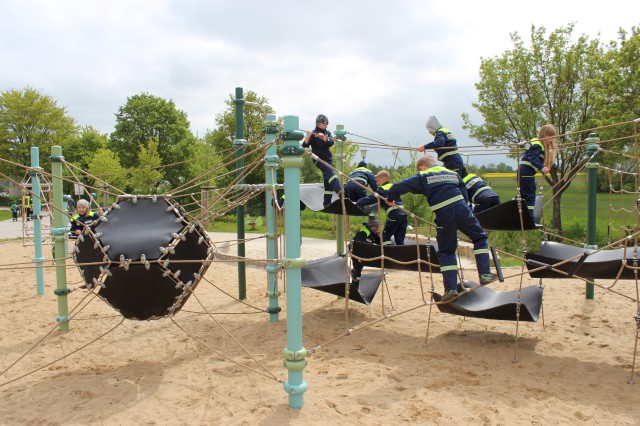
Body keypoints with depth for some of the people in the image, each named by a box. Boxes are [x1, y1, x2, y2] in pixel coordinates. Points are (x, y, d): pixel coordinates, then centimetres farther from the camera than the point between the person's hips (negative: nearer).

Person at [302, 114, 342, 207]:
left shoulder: (327, 133, 11)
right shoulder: (313, 134, -3)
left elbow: (331, 143, -7)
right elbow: (304, 145, -13)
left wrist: (323, 138, -25)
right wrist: (308, 136, -30)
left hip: (328, 159, 6)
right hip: (318, 159, -5)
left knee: (328, 182, 2)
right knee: (330, 172, -30)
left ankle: (327, 203, 8)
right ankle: (339, 191, -46)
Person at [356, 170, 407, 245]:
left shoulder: (382, 189, -2)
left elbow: (371, 199, -5)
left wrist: (357, 203, 0)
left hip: (394, 215, -7)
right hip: (403, 214, 7)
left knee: (385, 236, 2)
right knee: (399, 239, 10)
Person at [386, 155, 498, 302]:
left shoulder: (422, 177, 14)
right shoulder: (453, 174, 26)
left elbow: (399, 187, 6)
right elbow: (465, 195, 22)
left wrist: (390, 198, 23)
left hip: (443, 215, -2)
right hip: (461, 209, 2)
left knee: (446, 251, 11)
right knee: (480, 237, 22)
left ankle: (450, 288, 4)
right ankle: (485, 274, 12)